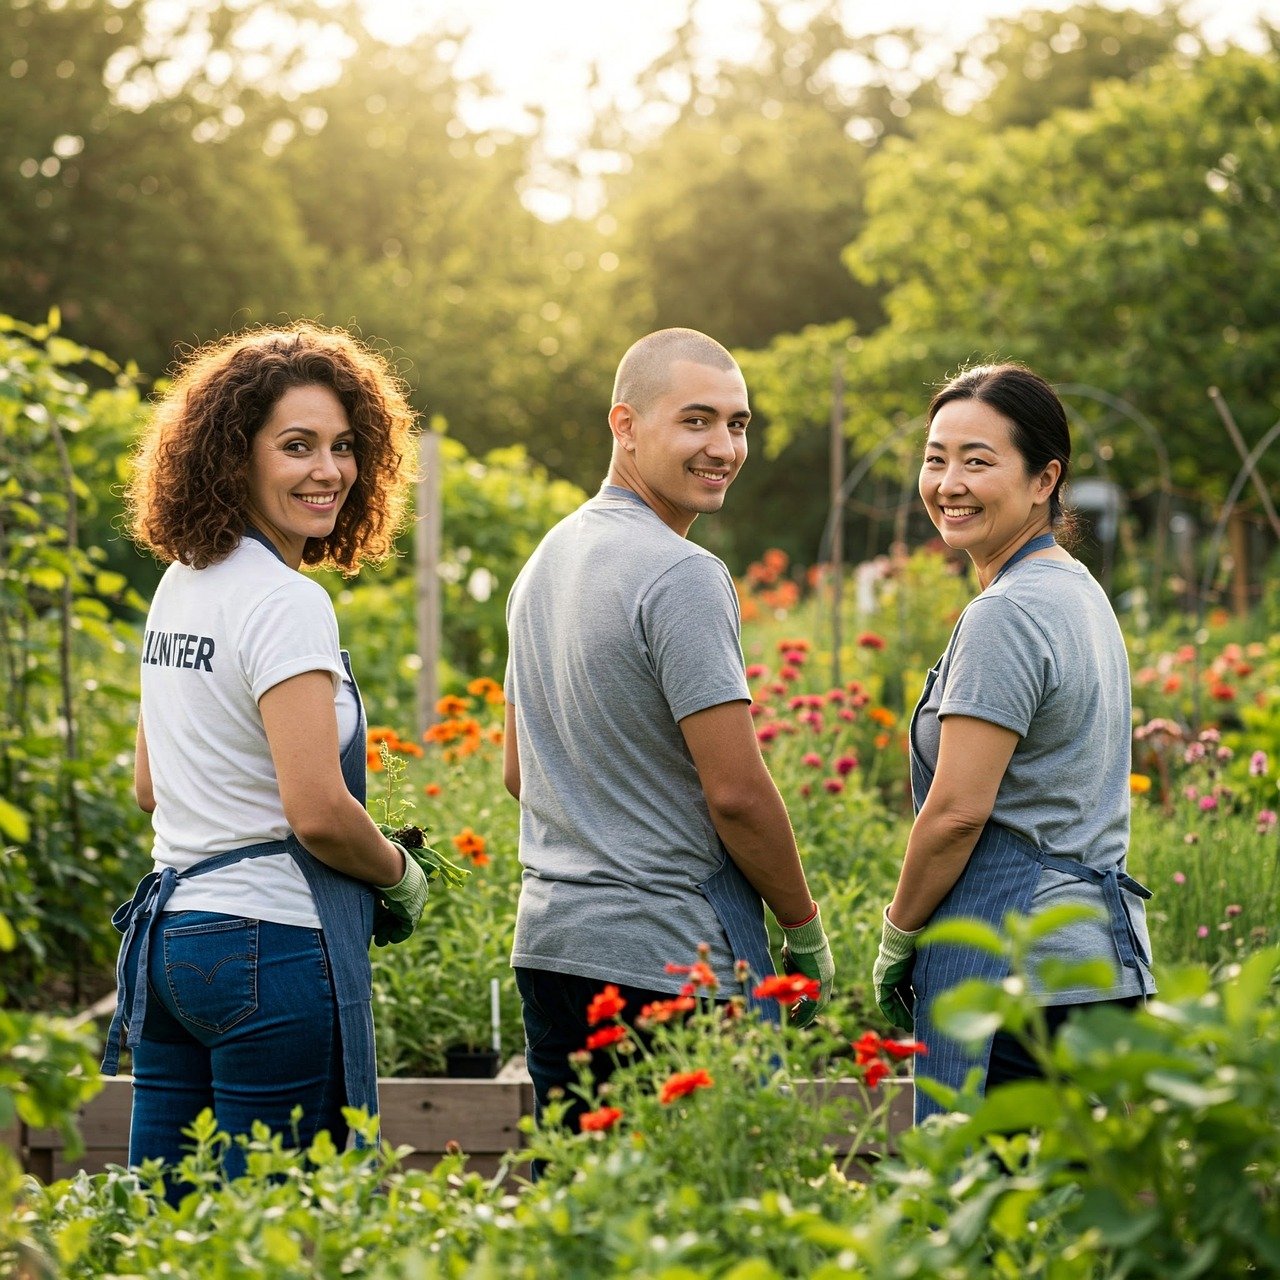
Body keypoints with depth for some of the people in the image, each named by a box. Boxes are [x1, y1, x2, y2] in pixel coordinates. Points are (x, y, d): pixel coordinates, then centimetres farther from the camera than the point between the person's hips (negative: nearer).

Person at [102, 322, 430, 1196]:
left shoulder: (181, 583, 12)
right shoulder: (286, 602, -15)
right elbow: (318, 812, -20)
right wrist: (401, 875, -2)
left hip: (167, 931, 9)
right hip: (270, 947, -9)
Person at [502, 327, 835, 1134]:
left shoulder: (549, 558, 13)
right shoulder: (682, 576, -15)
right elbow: (736, 790, -17)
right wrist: (807, 931, -4)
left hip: (548, 942, 9)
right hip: (674, 961, -9)